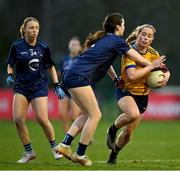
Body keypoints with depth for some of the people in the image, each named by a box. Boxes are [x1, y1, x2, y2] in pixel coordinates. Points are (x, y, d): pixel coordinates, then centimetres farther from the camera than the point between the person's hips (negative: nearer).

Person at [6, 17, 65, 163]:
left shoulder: (43, 47, -2)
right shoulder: (17, 46, -4)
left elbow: (51, 67, 9)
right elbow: (10, 65, 9)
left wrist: (57, 86, 4)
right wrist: (10, 76, -12)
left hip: (39, 87, -1)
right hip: (21, 87, 1)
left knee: (42, 119, -13)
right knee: (18, 119, -12)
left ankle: (55, 147, 12)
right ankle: (29, 152, 3)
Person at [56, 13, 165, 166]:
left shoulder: (102, 39, 23)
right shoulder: (116, 41, -2)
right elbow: (136, 57, 3)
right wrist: (152, 65, 18)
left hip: (70, 75, 9)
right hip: (79, 77, -9)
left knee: (88, 115, 15)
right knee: (95, 115, -3)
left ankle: (65, 145, 7)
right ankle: (80, 155, -2)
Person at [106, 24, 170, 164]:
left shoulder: (153, 54, -2)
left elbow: (165, 70, 10)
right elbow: (132, 75, -31)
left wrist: (166, 76, -13)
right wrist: (151, 66, -27)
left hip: (142, 95, 5)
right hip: (125, 91, -5)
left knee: (128, 132, 7)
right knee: (133, 114, -37)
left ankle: (114, 154, 34)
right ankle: (112, 130, -7)